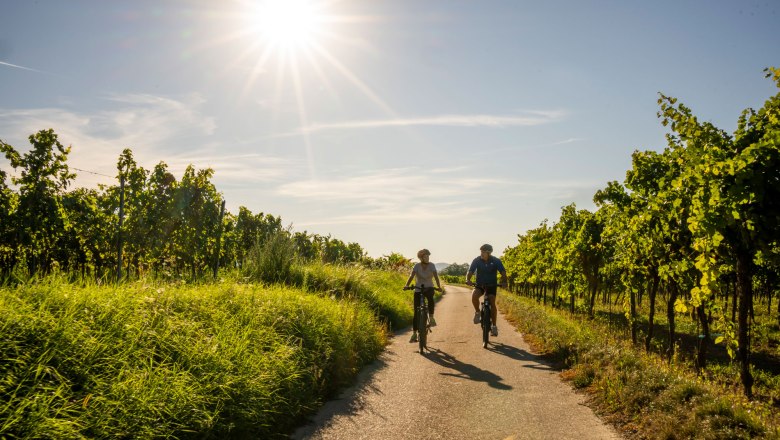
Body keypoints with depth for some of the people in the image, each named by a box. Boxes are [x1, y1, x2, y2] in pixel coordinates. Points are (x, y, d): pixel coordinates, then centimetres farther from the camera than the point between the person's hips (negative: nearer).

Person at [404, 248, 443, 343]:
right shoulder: (417, 266, -8)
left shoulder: (432, 265, -6)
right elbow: (411, 276, -21)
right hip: (418, 289, 0)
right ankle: (414, 333, 6)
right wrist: (407, 285, -39)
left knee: (430, 298, -38)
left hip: (429, 288, 0)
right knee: (416, 311, -3)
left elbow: (436, 276, -19)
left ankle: (431, 317, -22)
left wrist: (438, 286, -36)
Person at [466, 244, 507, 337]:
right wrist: (468, 280, -37)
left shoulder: (496, 261, -12)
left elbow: (503, 272, -17)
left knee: (492, 303, -16)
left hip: (491, 285, -1)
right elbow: (470, 272, -15)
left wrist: (504, 282, -37)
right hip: (479, 284, 1)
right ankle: (477, 312, -4)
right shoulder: (477, 260, -11)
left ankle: (494, 326, -5)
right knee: (474, 295, -30)